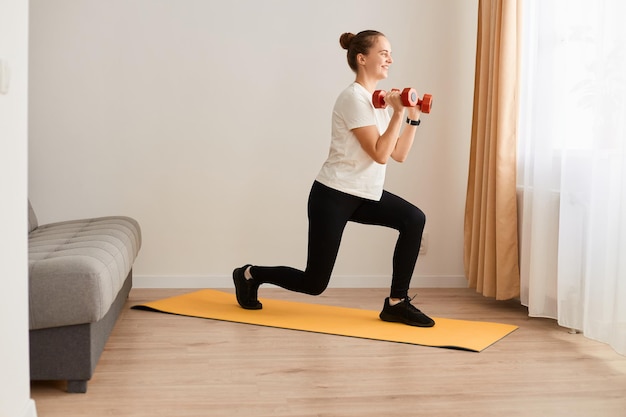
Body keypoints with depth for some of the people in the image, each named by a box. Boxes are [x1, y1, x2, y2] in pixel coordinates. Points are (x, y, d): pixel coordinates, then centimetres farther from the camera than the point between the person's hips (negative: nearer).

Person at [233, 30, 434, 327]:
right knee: (314, 283, -1)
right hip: (333, 195, -9)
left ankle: (396, 303, -1)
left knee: (414, 219, -11)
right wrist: (398, 112, -21)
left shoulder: (378, 100, 11)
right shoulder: (354, 98, -17)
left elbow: (399, 154, 8)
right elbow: (380, 154, -22)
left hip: (363, 195, 9)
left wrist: (413, 116, 1)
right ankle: (249, 275, 24)